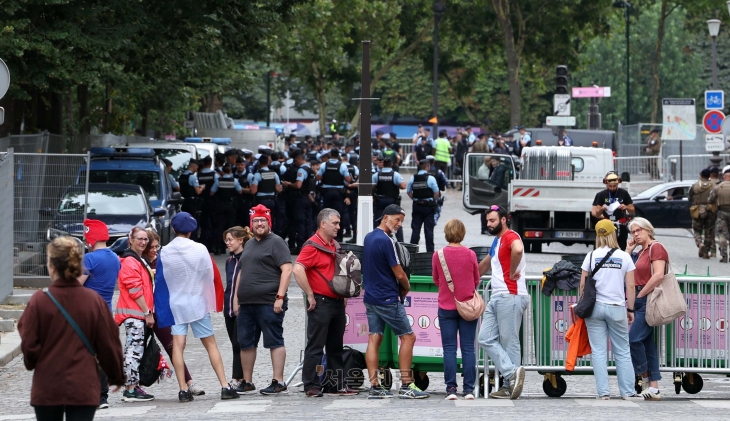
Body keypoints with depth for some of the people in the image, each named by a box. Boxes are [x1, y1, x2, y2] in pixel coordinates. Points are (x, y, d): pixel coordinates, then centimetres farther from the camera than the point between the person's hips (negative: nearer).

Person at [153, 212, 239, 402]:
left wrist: (160, 309, 9)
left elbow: (160, 281, 1)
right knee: (210, 344, 6)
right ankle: (225, 386, 3)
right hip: (197, 303, -1)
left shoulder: (164, 253, -5)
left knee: (178, 345, 0)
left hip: (174, 305, 1)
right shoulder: (199, 250, -10)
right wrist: (210, 301, 15)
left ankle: (183, 390, -6)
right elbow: (210, 276, -2)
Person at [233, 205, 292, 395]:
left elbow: (287, 270, -12)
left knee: (274, 342, -6)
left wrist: (280, 297, -18)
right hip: (246, 304, 8)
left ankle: (278, 382, -6)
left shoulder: (276, 242, -4)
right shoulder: (249, 245, 21)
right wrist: (236, 297, 19)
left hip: (269, 303, -8)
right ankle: (247, 382, 18)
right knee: (246, 343, 10)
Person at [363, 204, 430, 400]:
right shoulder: (386, 241, -17)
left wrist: (400, 286, 14)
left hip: (370, 297, 9)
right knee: (408, 337, 0)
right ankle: (406, 386, -3)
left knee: (374, 339, 6)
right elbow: (399, 274, -16)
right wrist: (406, 288, 6)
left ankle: (374, 387, 3)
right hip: (388, 299, -9)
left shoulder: (369, 238, 12)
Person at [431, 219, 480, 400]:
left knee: (449, 349, 3)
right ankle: (469, 389, 2)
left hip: (446, 307, 0)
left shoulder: (438, 255, -6)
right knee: (468, 348, 4)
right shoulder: (470, 255, -5)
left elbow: (436, 280, 8)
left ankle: (451, 389, -2)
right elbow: (476, 280, 7)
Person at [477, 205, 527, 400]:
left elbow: (518, 250, -36)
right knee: (486, 339, 3)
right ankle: (512, 373, -2)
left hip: (510, 297, -10)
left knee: (509, 343, -6)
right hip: (497, 297, 10)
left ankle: (509, 387, -5)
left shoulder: (510, 236, -11)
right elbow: (485, 264, 37)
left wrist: (513, 272, -23)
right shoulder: (497, 241, 21)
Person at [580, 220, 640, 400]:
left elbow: (583, 285, 0)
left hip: (595, 307, 0)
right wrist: (630, 309, 7)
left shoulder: (592, 256, 1)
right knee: (623, 352, 7)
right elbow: (630, 286, 0)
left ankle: (603, 391, -1)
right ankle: (628, 391, 7)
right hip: (617, 308, 0)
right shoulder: (624, 257, 0)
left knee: (598, 352, 2)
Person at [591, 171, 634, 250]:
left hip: (621, 228, 1)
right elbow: (594, 212, 0)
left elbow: (633, 211, 9)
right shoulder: (601, 195, 4)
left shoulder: (623, 193, 6)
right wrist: (601, 209, -21)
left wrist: (626, 208, -13)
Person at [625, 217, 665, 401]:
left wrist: (640, 295, -13)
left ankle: (645, 376, 1)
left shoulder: (656, 247, -6)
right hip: (640, 302, 9)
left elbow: (658, 275, -18)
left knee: (633, 338, -15)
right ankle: (653, 388, 4)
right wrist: (628, 250, 13)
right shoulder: (641, 252, 20)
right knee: (648, 343, 5)